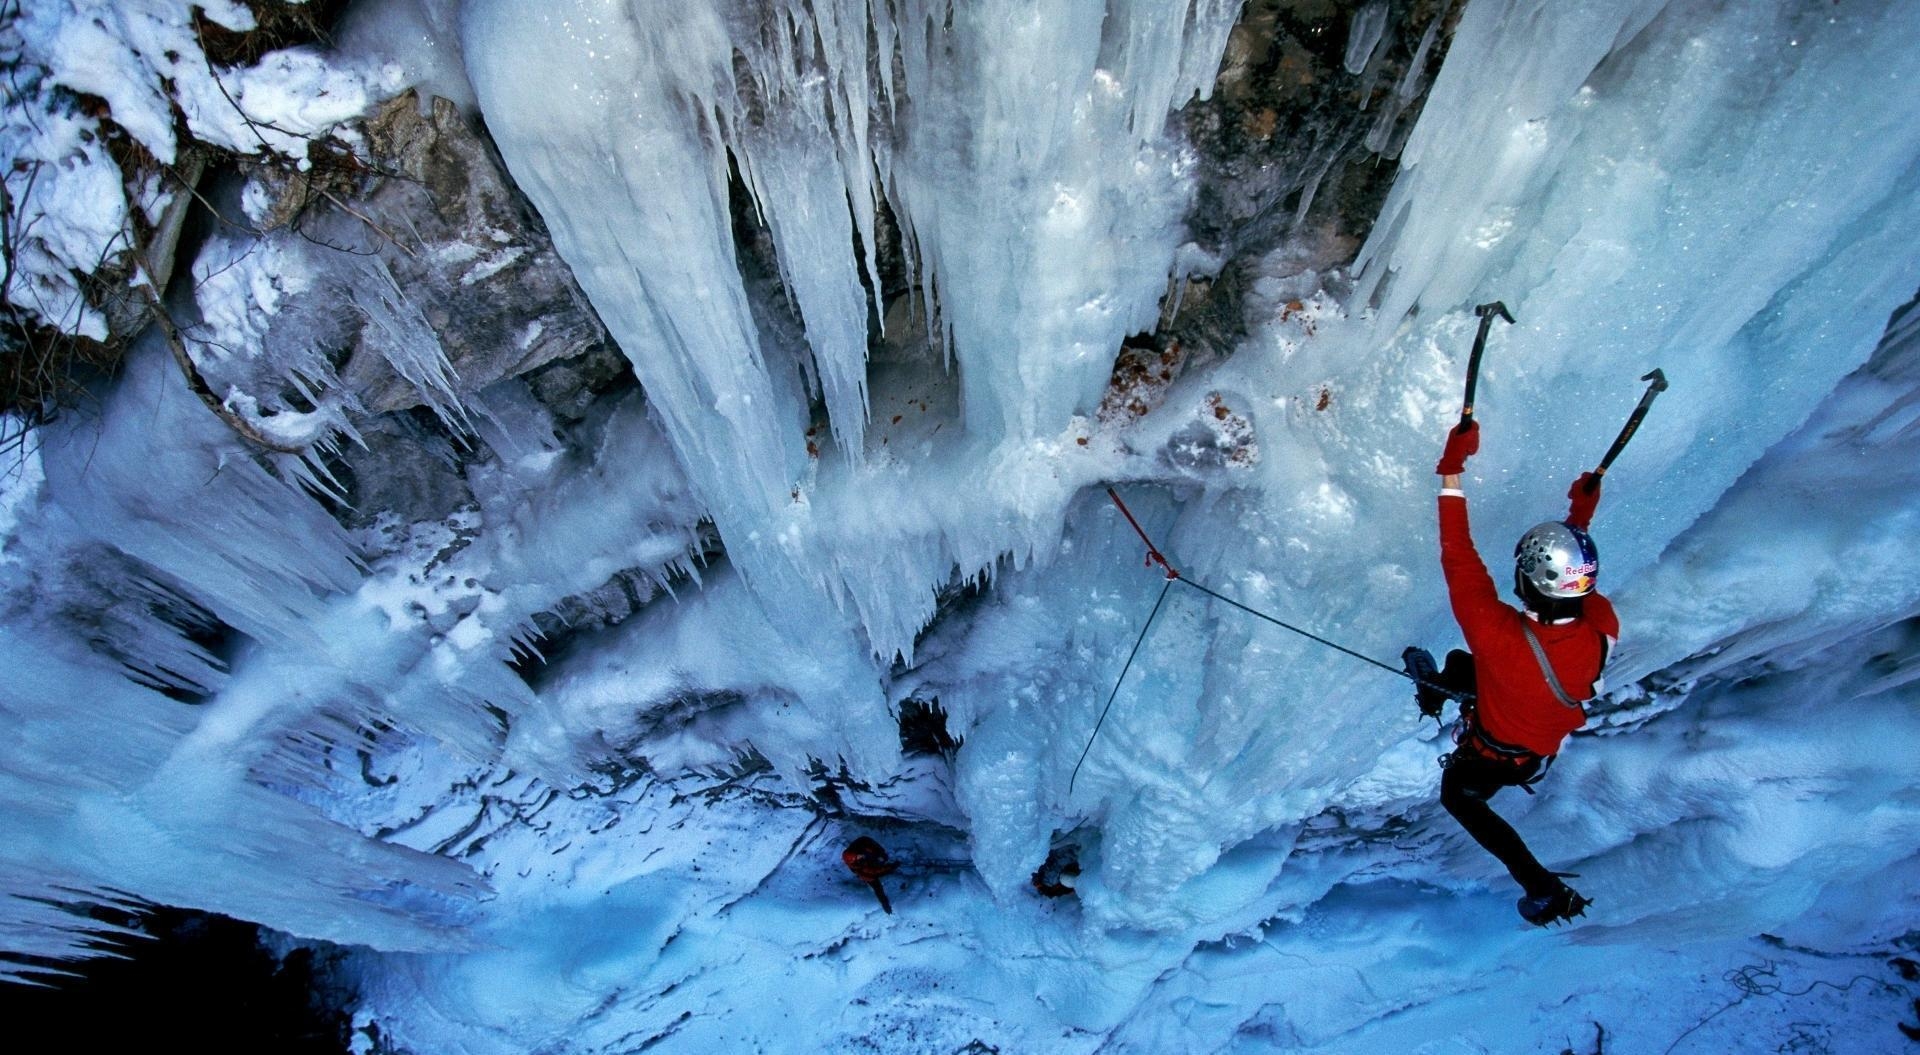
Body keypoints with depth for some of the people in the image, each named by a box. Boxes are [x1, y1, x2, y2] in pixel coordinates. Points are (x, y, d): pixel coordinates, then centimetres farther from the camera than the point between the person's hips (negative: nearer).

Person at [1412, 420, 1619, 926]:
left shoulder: (1502, 638, -48)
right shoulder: (1603, 628, -32)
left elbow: (1460, 563, -43)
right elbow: (1578, 573, -8)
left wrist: (1451, 475, -41)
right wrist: (1581, 519, 2)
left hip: (1495, 757, -5)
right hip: (1551, 743, 6)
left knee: (1459, 797, 28)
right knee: (1458, 663, 28)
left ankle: (1544, 889, 28)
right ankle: (1438, 689, 62)